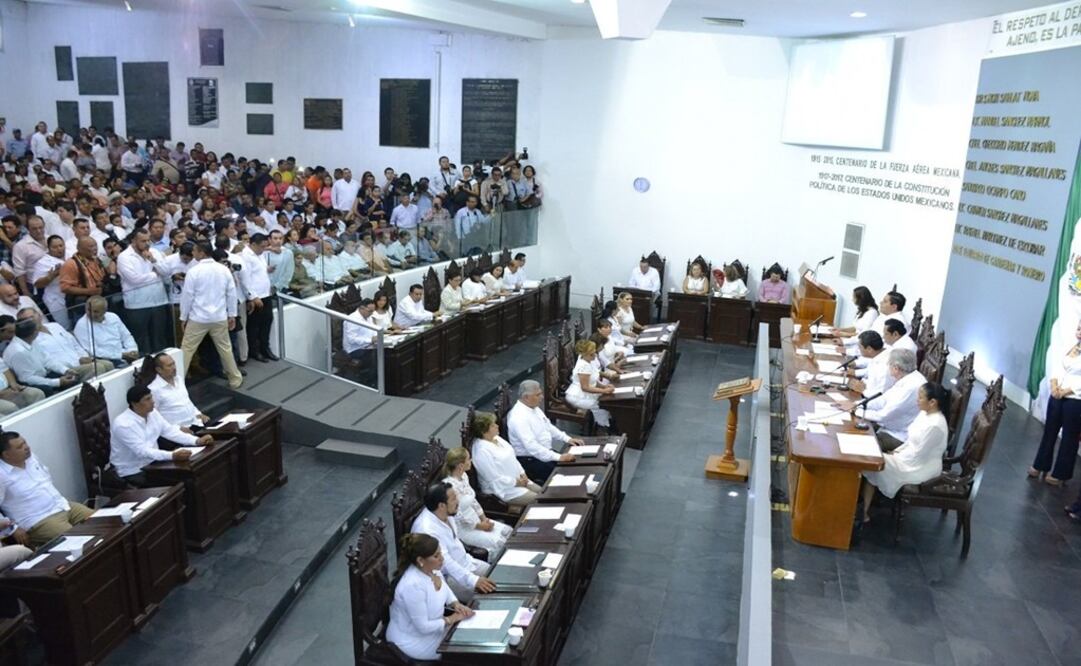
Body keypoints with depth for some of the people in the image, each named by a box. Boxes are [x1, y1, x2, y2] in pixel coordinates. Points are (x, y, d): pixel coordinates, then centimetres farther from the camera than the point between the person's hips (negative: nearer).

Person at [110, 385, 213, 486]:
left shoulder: (152, 413, 0)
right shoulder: (123, 425, -24)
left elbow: (169, 431, 4)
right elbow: (142, 451, -31)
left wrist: (197, 440, -10)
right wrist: (173, 456, -42)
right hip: (133, 472, -7)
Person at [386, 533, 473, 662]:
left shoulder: (431, 568, -10)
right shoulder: (413, 585, -34)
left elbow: (444, 588, 10)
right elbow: (423, 627, -27)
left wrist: (456, 604, -7)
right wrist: (452, 619, -17)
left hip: (431, 626, 8)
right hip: (413, 641, -8)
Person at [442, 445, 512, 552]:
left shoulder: (464, 476, 0)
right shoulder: (450, 486, -27)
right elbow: (458, 516, -22)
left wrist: (484, 518, 2)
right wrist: (480, 526, -13)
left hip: (475, 520, 9)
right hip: (462, 528, -9)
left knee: (508, 531, 1)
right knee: (498, 542, -20)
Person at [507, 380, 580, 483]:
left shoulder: (534, 408, 5)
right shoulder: (519, 417, -24)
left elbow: (548, 426, 19)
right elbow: (531, 446, -30)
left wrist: (567, 439, 8)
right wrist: (558, 457, -32)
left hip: (545, 453, 9)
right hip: (530, 461, -9)